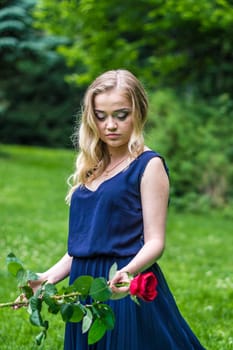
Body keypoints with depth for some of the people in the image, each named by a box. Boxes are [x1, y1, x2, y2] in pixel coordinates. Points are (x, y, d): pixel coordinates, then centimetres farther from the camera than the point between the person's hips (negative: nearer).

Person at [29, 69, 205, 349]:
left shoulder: (149, 165, -5)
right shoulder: (91, 169, 14)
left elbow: (155, 242, -11)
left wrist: (128, 271, -29)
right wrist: (48, 277, 6)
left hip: (127, 290, -6)